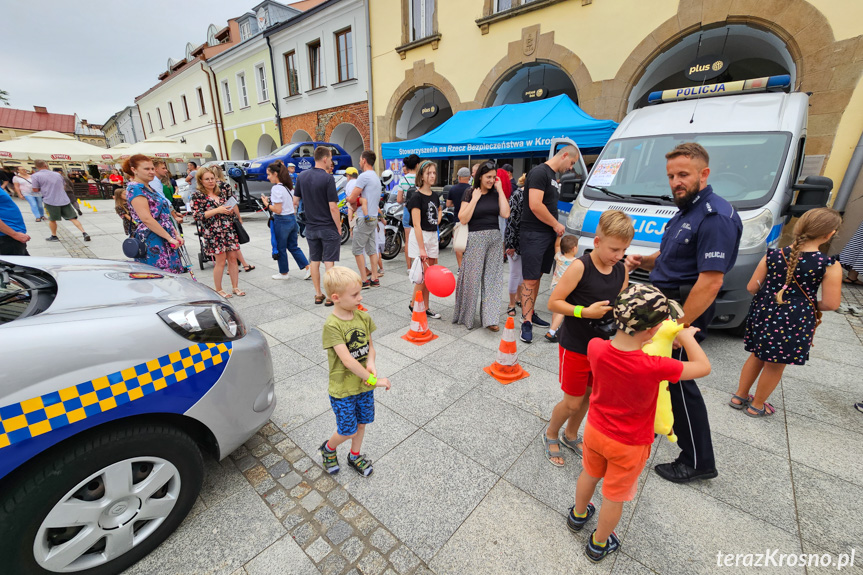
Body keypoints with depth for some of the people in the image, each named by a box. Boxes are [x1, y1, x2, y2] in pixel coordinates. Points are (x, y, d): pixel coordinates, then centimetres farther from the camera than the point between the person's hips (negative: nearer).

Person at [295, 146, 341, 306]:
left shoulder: (301, 176, 4)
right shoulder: (328, 178, -14)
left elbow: (296, 199, 11)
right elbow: (333, 207, -17)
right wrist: (339, 227, -9)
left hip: (311, 226, 5)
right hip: (328, 227, -5)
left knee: (315, 261, 12)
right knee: (329, 262, 1)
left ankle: (318, 295, 20)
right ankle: (330, 296, 6)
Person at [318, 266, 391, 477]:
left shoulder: (363, 317, -6)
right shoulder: (331, 326, -24)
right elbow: (347, 360, -28)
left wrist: (371, 363, -17)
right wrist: (374, 380, -27)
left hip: (364, 384, 5)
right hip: (342, 390, -5)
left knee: (361, 423, 21)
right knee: (348, 431, 9)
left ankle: (354, 456, 48)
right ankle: (328, 448, 42)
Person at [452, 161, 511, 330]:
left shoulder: (496, 194, 9)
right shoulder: (470, 194, 0)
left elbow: (505, 213, -6)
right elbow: (463, 219, -9)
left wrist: (500, 190, -3)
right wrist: (475, 199, -12)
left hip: (495, 238, 4)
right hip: (475, 239, -3)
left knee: (491, 278, 3)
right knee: (472, 277, 2)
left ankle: (490, 318, 8)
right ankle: (466, 316, 21)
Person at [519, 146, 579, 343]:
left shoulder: (553, 177, 20)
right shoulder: (540, 172, -11)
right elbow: (535, 205, -21)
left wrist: (555, 229, 11)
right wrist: (556, 224, -11)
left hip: (548, 234, 9)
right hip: (534, 235, -9)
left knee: (537, 276, 14)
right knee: (530, 280, -6)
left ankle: (531, 313, 24)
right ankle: (526, 323, 0)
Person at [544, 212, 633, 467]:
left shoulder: (622, 271, 0)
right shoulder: (580, 267, -20)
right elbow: (553, 302, -20)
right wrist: (585, 312, -29)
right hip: (574, 346, -6)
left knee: (589, 395, 20)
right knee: (573, 402, 6)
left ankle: (571, 435, 45)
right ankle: (551, 435, 35)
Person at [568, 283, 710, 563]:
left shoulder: (595, 347, -24)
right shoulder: (653, 367, -34)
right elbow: (703, 367, -15)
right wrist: (687, 337, -2)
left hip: (595, 431, 4)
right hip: (628, 446, -3)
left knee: (590, 474, 31)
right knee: (614, 497, 22)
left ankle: (578, 515, 57)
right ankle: (598, 545, 46)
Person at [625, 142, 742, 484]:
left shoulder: (715, 217, -20)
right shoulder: (686, 210, 12)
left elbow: (711, 280, -25)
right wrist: (644, 262, 0)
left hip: (685, 309, -10)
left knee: (678, 382, 1)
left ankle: (698, 462, 20)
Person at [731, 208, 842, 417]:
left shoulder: (772, 256, -7)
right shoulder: (830, 266, -14)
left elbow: (752, 287, -2)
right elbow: (831, 304, -11)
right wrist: (811, 304, 9)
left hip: (764, 315, 3)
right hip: (795, 322, -3)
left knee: (757, 356, 21)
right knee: (775, 366, 13)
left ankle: (739, 397, 32)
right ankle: (756, 406, 28)